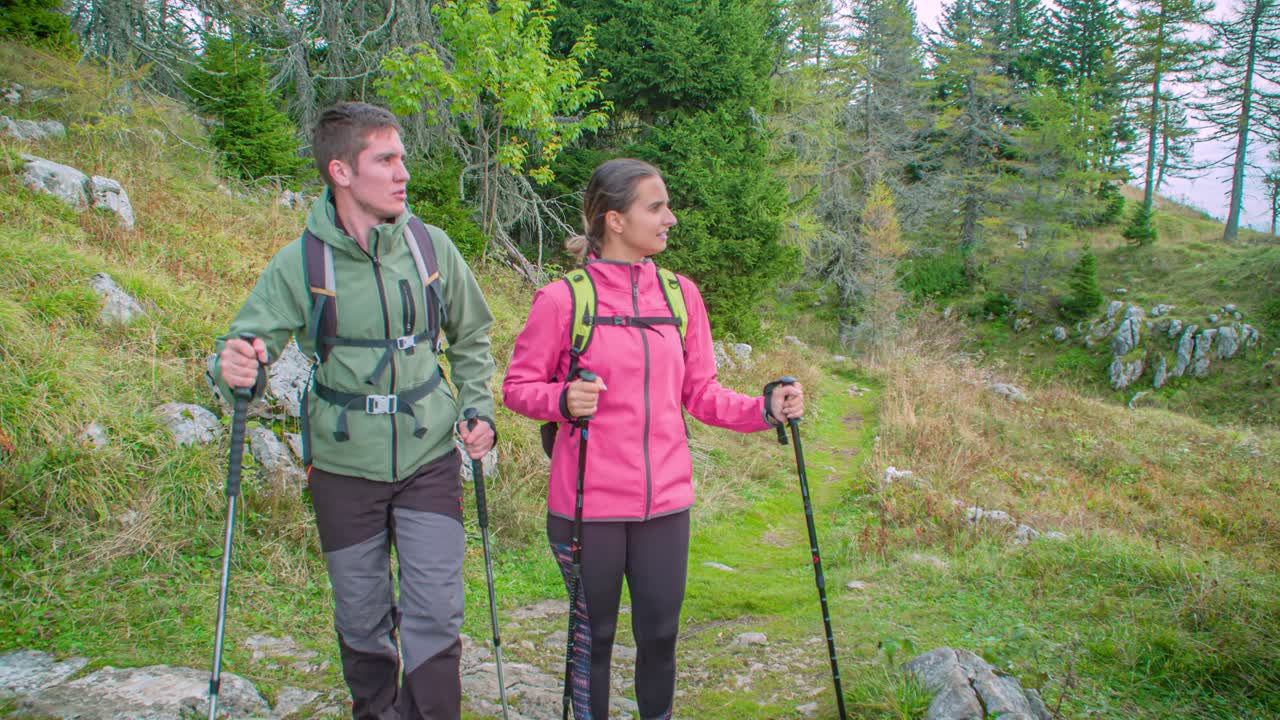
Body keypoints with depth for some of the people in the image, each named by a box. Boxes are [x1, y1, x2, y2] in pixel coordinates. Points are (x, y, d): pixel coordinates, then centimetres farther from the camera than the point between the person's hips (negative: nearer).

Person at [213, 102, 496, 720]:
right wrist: (233, 367, -33)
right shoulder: (300, 263, -9)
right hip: (344, 467, 0)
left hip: (428, 460, 1)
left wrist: (478, 410, -1)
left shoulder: (430, 246, -4)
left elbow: (471, 338, 10)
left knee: (435, 617, -3)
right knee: (361, 622, 14)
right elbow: (249, 340, -10)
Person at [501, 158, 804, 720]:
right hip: (588, 505, -3)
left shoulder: (680, 294, 4)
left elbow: (702, 393, 9)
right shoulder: (562, 300, -8)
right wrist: (563, 399, -22)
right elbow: (518, 386, -1)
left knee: (659, 635, 13)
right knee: (593, 637, 13)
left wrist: (764, 408, -7)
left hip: (665, 502, 3)